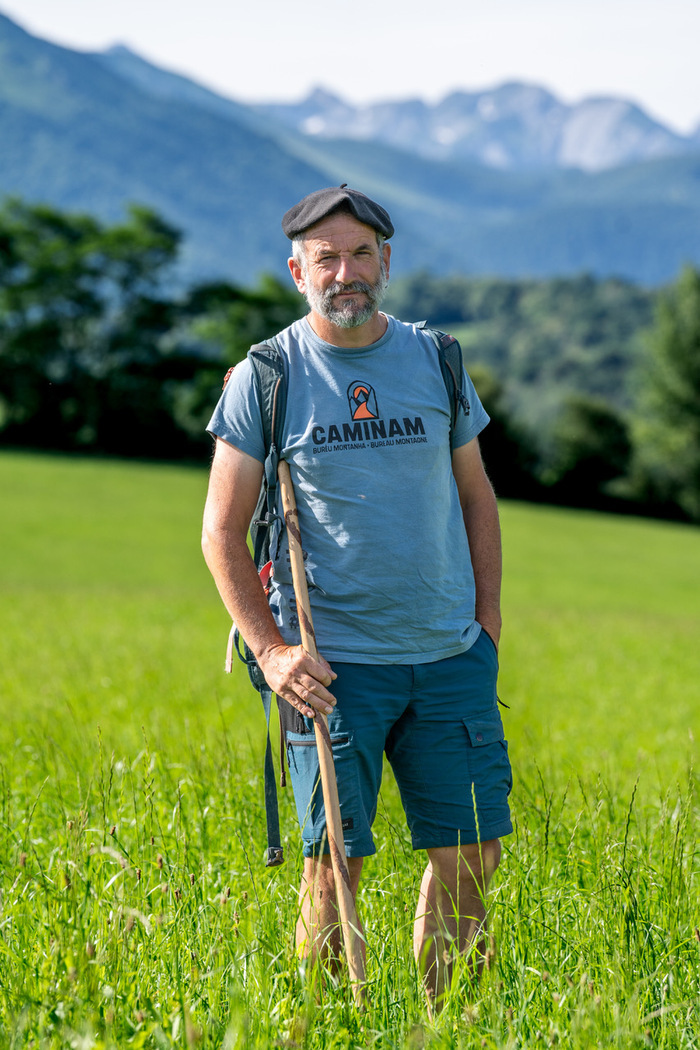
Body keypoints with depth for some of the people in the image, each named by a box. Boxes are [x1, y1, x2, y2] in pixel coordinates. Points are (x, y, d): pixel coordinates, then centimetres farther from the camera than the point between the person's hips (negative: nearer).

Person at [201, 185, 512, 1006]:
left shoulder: (436, 362, 8)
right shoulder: (263, 379, -2)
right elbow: (222, 531, 0)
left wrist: (487, 620, 8)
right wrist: (269, 648, -10)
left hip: (451, 659, 3)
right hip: (333, 665, -3)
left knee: (470, 855, 7)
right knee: (333, 864, -2)